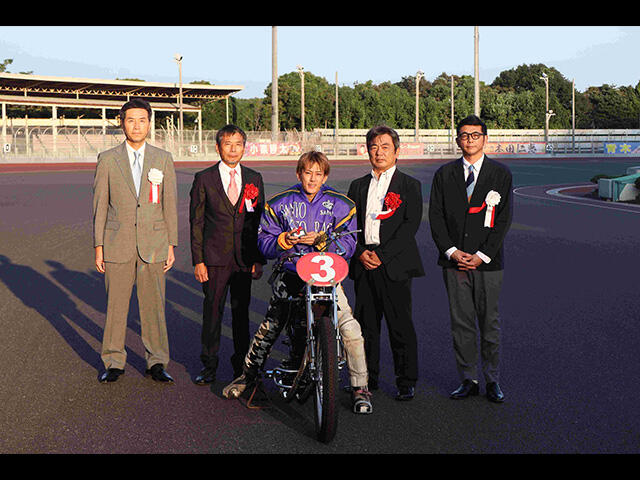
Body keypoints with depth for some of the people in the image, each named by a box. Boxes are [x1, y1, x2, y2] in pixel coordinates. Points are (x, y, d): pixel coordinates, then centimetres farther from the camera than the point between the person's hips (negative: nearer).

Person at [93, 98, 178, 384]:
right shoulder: (107, 160, 3)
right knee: (116, 305, 5)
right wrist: (98, 247, -1)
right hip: (118, 244, 0)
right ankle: (114, 362, 18)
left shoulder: (163, 159, 5)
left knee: (153, 305, 4)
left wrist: (172, 245, 1)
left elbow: (170, 204, 6)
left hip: (153, 245, 0)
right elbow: (99, 206, 4)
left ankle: (156, 363, 15)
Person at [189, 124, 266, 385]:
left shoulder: (254, 179, 7)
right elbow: (196, 222, 0)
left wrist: (259, 258, 4)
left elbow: (260, 220, 9)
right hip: (215, 258, -2)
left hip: (245, 258, 2)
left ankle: (241, 364, 23)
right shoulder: (204, 179, 0)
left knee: (241, 311, 9)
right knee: (212, 310, 3)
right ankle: (209, 365, 17)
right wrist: (198, 260, -6)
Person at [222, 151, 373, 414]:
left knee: (350, 329, -16)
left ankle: (360, 388, -1)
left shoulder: (340, 205, 1)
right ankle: (248, 374, 29)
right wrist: (284, 241, -15)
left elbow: (348, 244, -2)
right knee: (268, 328, 4)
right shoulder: (279, 204, 5)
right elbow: (264, 241, 6)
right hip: (291, 273, 1)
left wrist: (321, 240, -18)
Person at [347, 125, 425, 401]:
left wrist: (382, 255, -14)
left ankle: (406, 382, 10)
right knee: (365, 324, 8)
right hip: (363, 265, 4)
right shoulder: (357, 186, 17)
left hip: (395, 265, -4)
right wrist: (360, 253, -6)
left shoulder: (410, 185, 3)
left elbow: (411, 225, -7)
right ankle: (367, 379, 21)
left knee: (401, 326, -1)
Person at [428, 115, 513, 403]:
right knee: (461, 323, 5)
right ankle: (468, 380, 15)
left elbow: (503, 219, -2)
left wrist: (482, 255, -9)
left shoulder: (501, 174, 3)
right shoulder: (444, 174, 8)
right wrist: (451, 251, -8)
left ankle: (492, 380, 17)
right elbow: (435, 216, 4)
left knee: (490, 322, 4)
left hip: (488, 261, -1)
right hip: (453, 261, 1)